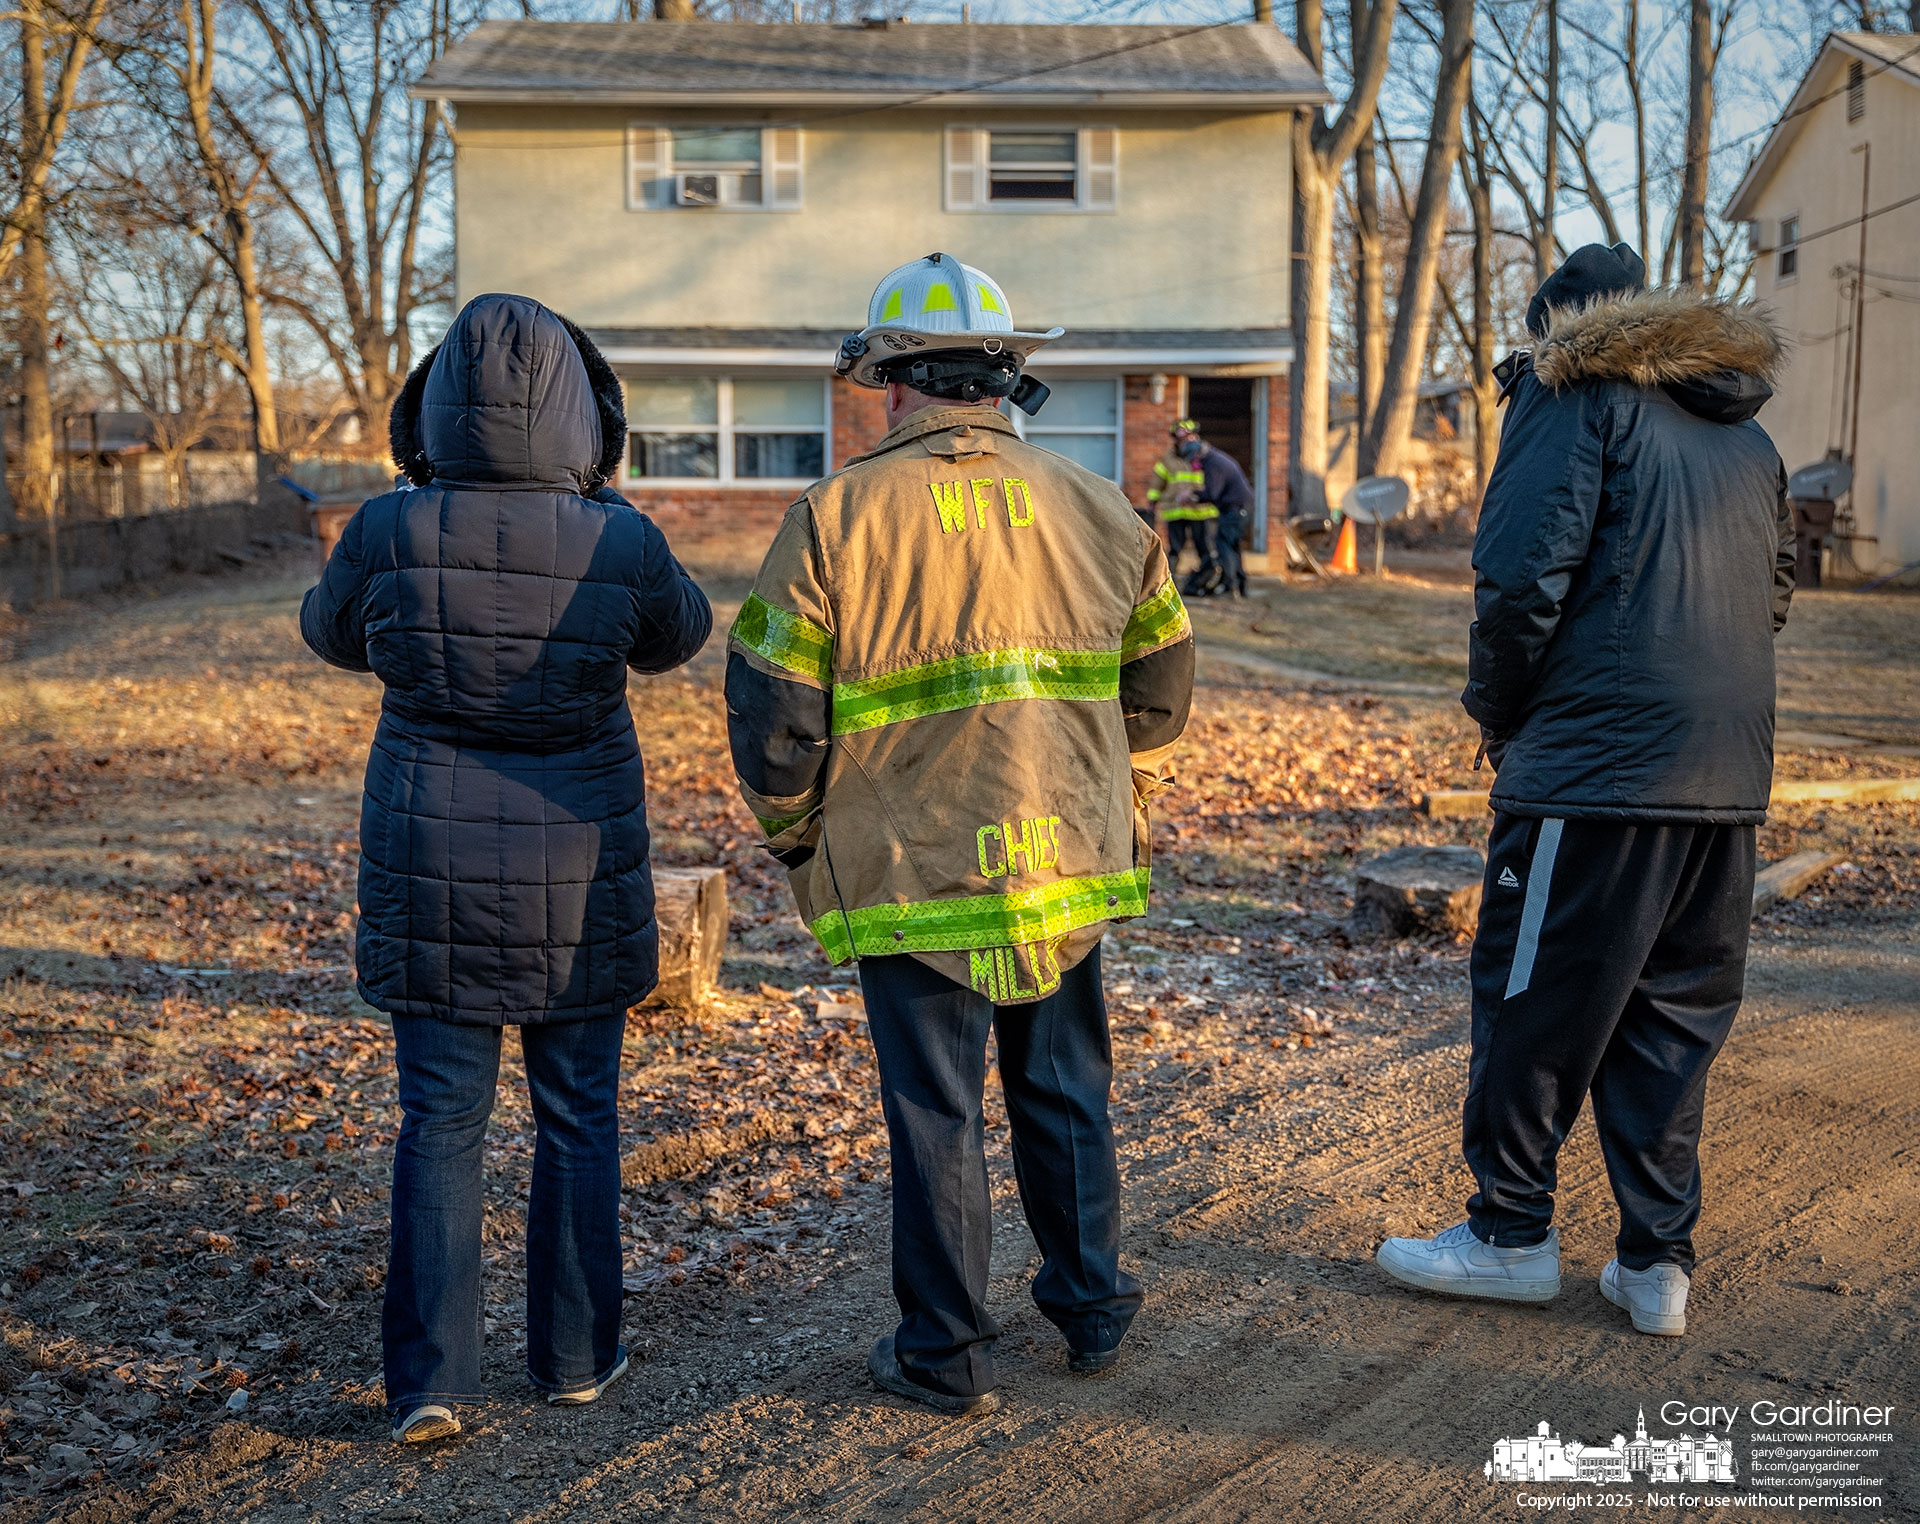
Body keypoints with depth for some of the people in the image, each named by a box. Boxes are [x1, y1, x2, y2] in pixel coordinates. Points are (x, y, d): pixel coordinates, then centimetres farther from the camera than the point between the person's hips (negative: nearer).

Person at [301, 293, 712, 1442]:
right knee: (579, 1115, 14)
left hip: (433, 868, 0)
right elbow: (677, 636, 9)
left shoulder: (389, 534, -12)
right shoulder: (620, 543, -13)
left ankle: (431, 1377, 8)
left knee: (441, 1122, 10)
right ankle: (576, 1355, 24)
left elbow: (335, 634, 10)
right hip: (581, 874, 0)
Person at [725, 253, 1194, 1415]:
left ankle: (948, 1354, 19)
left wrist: (794, 836, 8)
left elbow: (774, 710, -8)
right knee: (1066, 1093, 18)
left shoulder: (837, 517, -9)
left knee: (936, 1113, 7)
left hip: (911, 875, -3)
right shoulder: (1100, 510, 4)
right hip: (1070, 864, 4)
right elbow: (1160, 687, 10)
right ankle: (1094, 1309, 32)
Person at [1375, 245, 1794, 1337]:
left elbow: (1523, 578, -12)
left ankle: (1512, 1234, 16)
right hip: (1729, 775, 7)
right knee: (1676, 1016, 13)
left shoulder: (1572, 394, -2)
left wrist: (1498, 711, 2)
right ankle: (1658, 1263, 18)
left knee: (1535, 1003, 5)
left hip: (1595, 764, -7)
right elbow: (1773, 596, 23)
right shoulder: (1747, 431, 20)